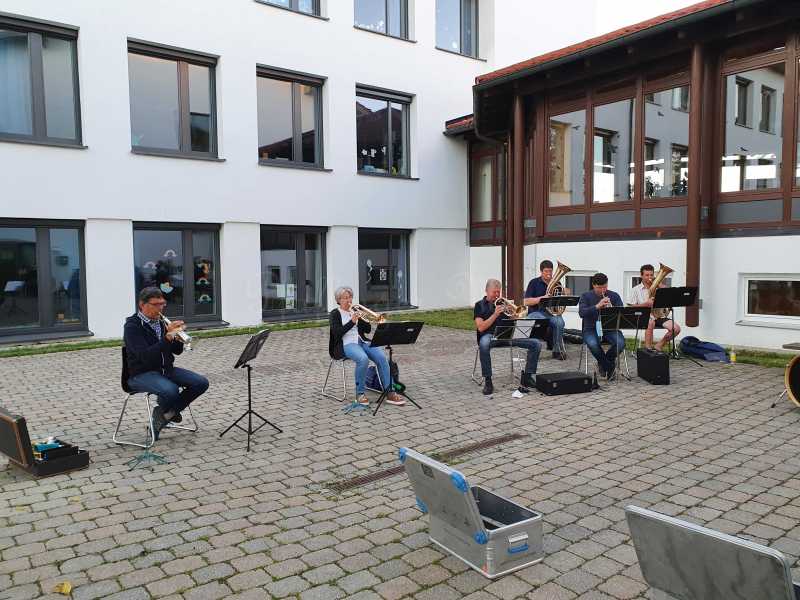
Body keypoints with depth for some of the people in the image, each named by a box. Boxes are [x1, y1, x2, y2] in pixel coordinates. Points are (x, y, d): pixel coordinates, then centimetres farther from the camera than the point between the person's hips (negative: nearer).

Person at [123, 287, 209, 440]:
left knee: (201, 383, -11)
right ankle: (162, 412, 0)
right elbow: (145, 356, -25)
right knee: (171, 390, -35)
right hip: (141, 374, -7)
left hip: (166, 369, 7)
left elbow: (177, 351, 10)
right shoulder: (132, 326, -11)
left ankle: (168, 412, 5)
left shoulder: (160, 322, 10)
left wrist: (178, 337, -12)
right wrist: (167, 337, -31)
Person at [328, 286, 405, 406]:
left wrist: (363, 318, -4)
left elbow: (368, 330, 14)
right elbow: (336, 332, -10)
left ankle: (389, 392, -23)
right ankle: (360, 393, -20)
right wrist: (352, 322, -18)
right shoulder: (335, 314, 6)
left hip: (362, 341, 5)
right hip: (346, 344, -5)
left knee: (381, 357, -23)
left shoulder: (355, 311, 19)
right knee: (363, 359, -36)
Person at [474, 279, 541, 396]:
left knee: (536, 344, -12)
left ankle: (527, 377, -5)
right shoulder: (480, 305, 8)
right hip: (489, 335, -4)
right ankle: (487, 381, -30)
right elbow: (480, 328, -6)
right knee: (484, 344, -42)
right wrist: (495, 314, -14)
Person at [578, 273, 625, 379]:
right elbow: (581, 313, -14)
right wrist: (597, 306, -27)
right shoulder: (586, 296, 2)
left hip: (610, 328, 2)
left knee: (621, 343, -29)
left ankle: (603, 363, 3)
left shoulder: (614, 296, 9)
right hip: (591, 329, -2)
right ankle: (609, 366, -5)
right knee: (592, 344, -35)